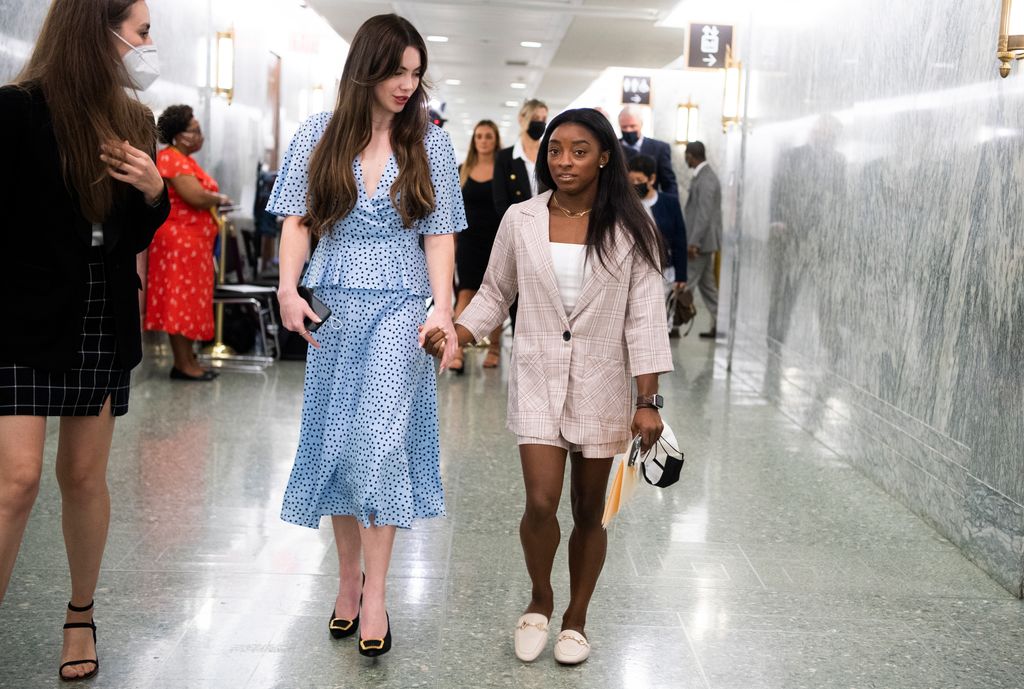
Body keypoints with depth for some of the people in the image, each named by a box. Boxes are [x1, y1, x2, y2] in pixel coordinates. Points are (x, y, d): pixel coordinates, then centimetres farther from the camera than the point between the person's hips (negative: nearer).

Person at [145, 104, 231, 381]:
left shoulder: (184, 159, 18)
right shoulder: (171, 159, -15)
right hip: (179, 240, -10)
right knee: (181, 301, -7)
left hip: (192, 241, 10)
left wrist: (214, 200, 3)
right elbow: (197, 197, -24)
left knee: (190, 301, 11)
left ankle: (188, 359, 16)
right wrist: (220, 198, -7)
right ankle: (182, 365, -3)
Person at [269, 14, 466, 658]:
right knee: (336, 440, 7)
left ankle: (375, 593, -2)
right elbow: (298, 221, 4)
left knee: (381, 440, -10)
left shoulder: (431, 144, 3)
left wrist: (443, 310, -11)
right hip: (333, 308, 2)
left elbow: (439, 235, 1)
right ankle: (348, 575, 22)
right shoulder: (318, 135, 4)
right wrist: (289, 289, -11)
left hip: (400, 308, -2)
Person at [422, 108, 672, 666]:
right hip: (538, 379, 0)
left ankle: (575, 619, 30)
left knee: (589, 511, 9)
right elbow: (495, 295, 9)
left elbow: (644, 316, -5)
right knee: (540, 503, -10)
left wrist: (648, 401, -9)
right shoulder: (520, 221, -1)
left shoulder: (629, 230, -5)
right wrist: (454, 333, -9)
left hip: (601, 385, 0)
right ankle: (540, 601, 20)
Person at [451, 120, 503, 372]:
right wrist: (451, 244, 8)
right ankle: (457, 351, -14)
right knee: (465, 293, -8)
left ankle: (494, 349, 16)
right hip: (469, 240, 2)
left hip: (497, 240, -1)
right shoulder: (463, 171, 9)